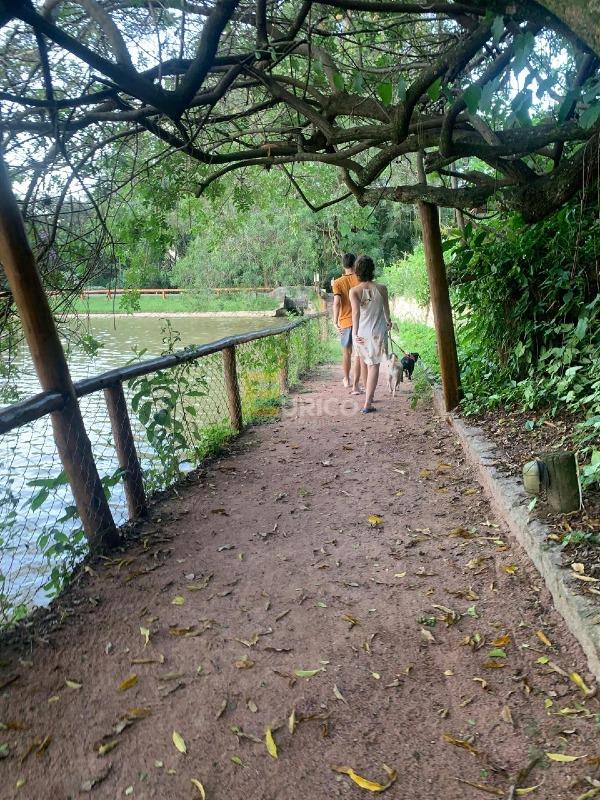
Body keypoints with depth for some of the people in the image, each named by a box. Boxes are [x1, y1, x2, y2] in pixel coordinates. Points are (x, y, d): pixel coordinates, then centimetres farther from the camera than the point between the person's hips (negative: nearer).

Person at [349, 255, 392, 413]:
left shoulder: (354, 291, -8)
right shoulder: (381, 288, -4)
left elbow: (356, 312, -23)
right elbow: (386, 310, 9)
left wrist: (355, 333, -28)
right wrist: (388, 322, 29)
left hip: (361, 333, 1)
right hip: (378, 332, -1)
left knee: (366, 363, 22)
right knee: (374, 365, 1)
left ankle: (369, 396, 38)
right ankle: (367, 404, -8)